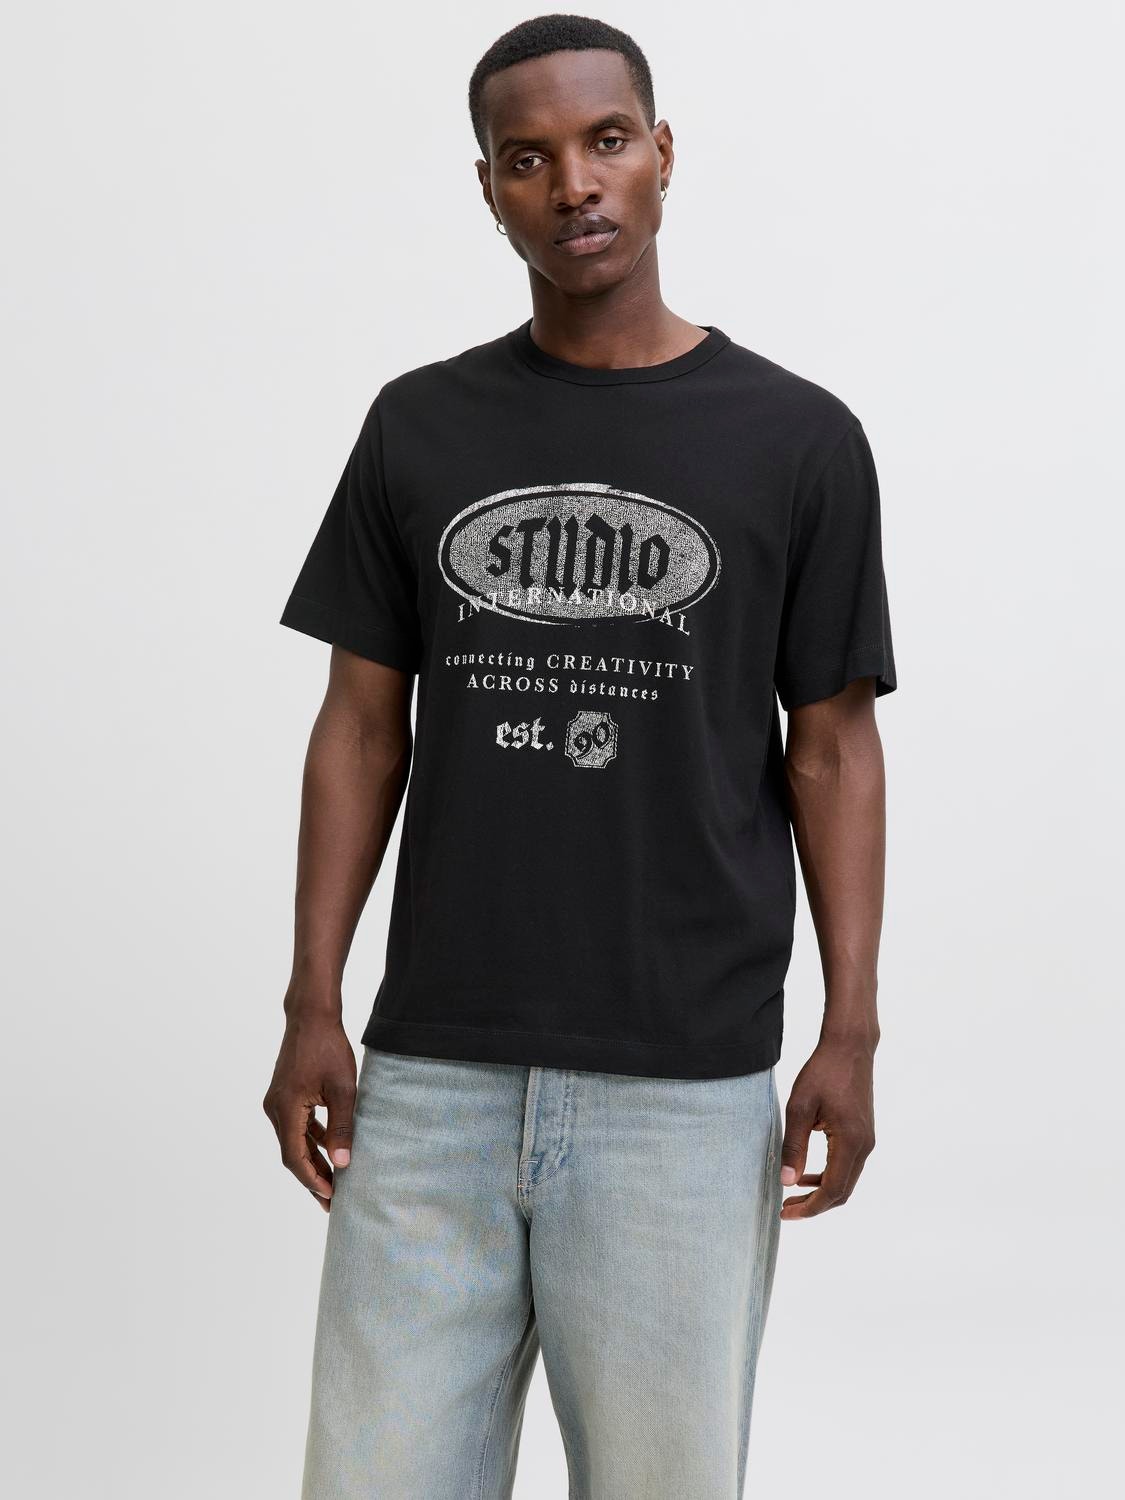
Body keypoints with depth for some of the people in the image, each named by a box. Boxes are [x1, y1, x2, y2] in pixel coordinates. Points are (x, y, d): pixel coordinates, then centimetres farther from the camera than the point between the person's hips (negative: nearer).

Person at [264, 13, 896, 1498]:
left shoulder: (797, 439, 1)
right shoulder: (420, 428, 7)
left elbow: (831, 744, 4)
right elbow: (363, 727, 9)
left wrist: (852, 1030, -3)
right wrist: (312, 1003, 2)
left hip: (684, 1089, -2)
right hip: (432, 1071, 2)